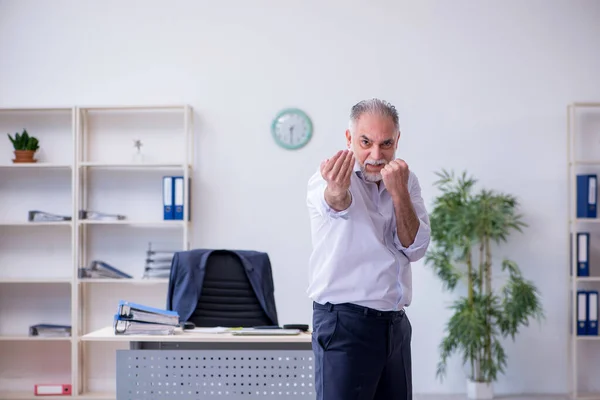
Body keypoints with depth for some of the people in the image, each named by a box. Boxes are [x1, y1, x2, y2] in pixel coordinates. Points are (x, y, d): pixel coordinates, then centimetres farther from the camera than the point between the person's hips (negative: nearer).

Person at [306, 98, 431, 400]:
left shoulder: (406, 181, 7)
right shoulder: (330, 177, -9)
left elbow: (415, 248, -2)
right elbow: (334, 203, -34)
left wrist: (398, 193, -15)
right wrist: (335, 190, -58)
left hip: (395, 323, 6)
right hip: (344, 321, -5)